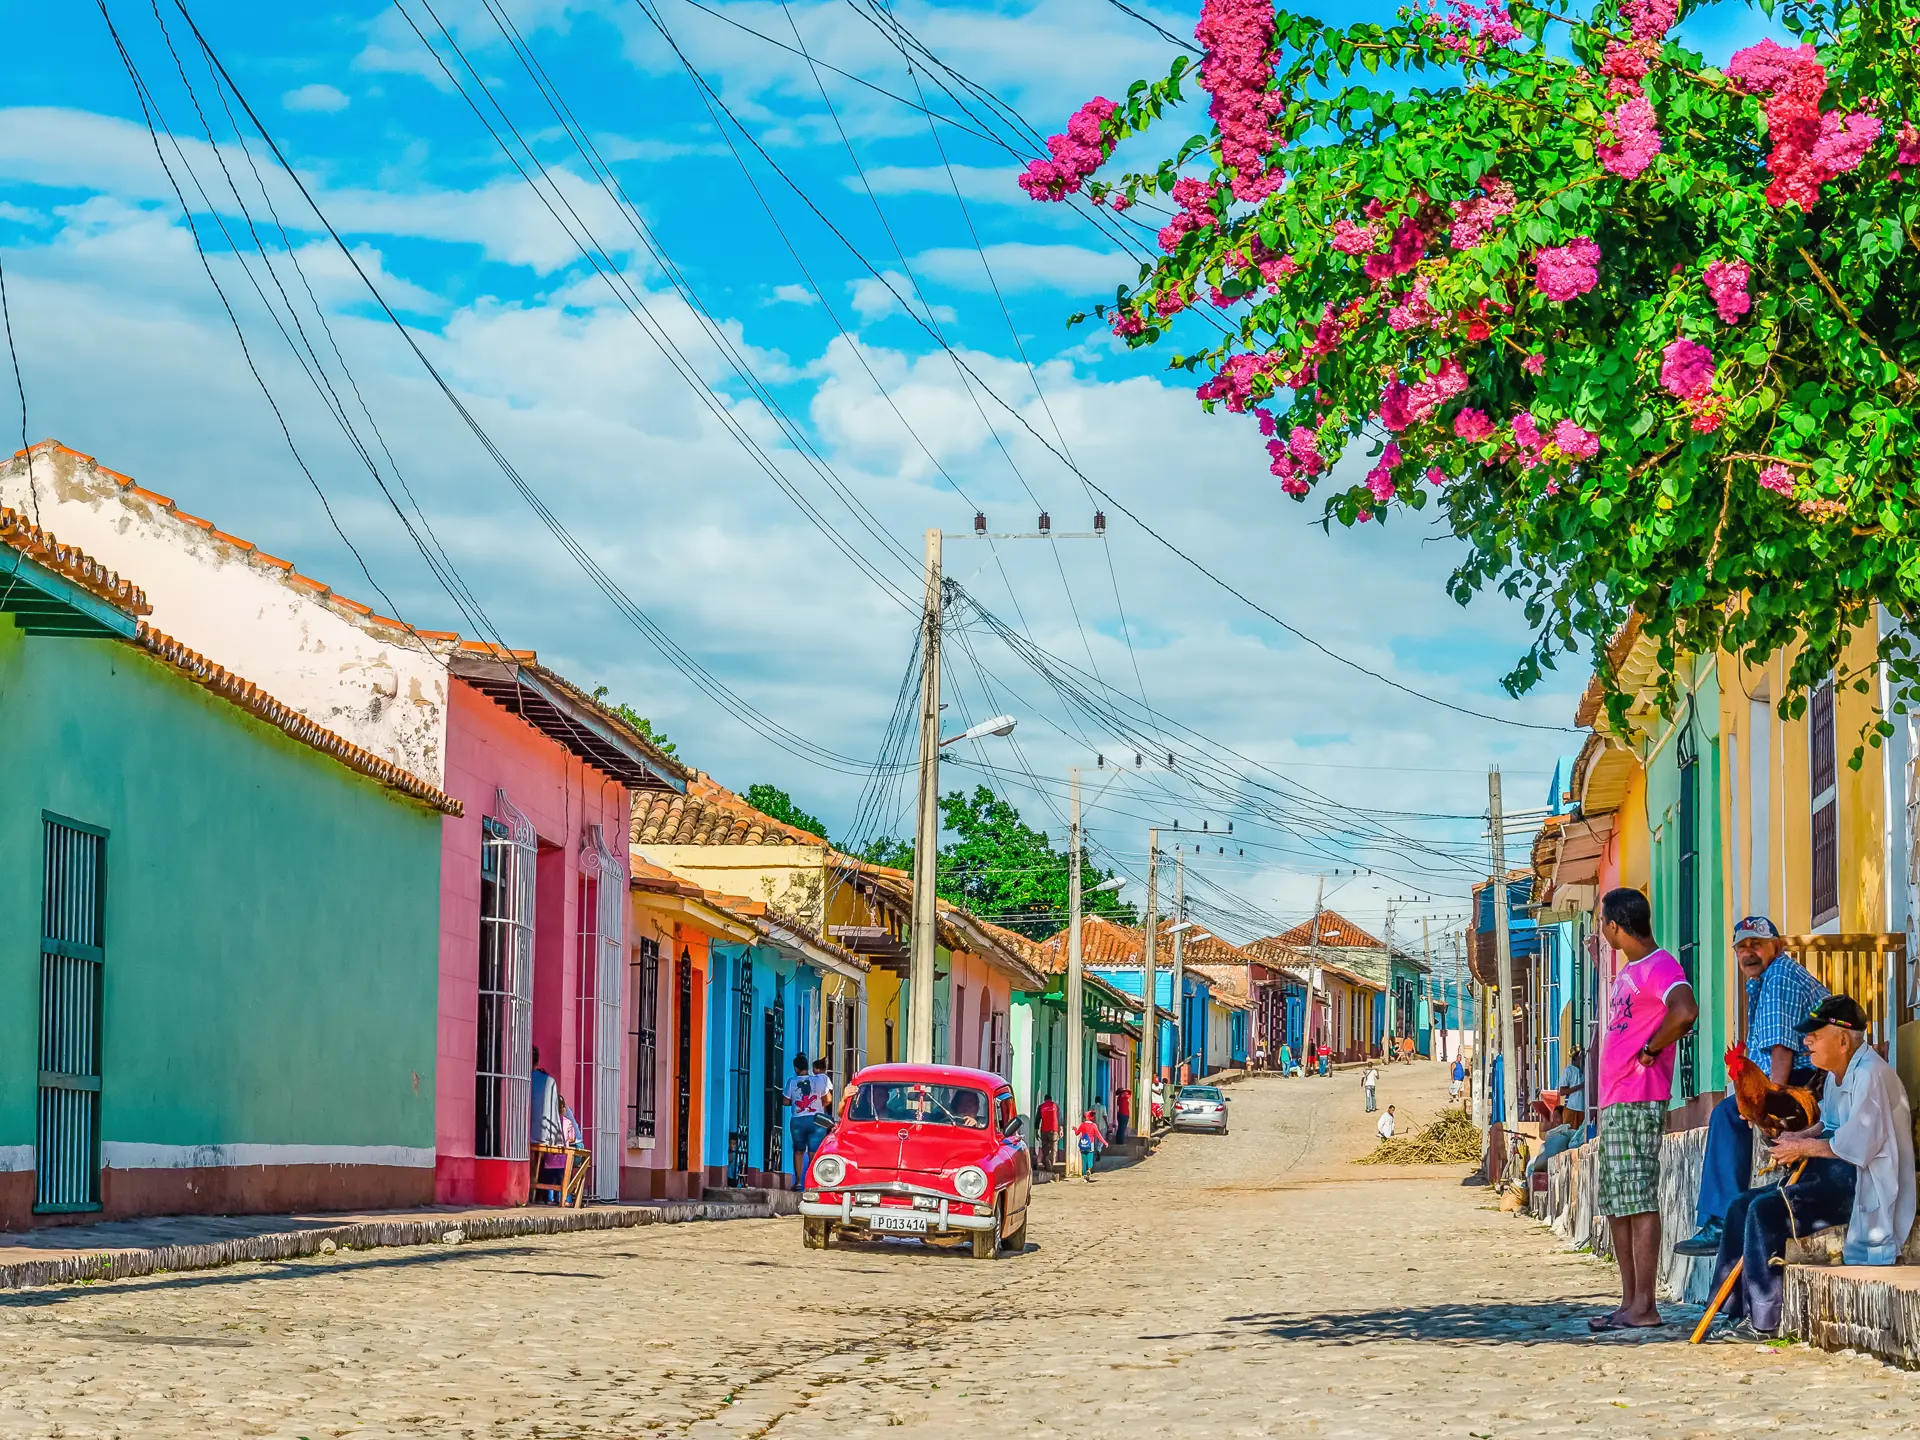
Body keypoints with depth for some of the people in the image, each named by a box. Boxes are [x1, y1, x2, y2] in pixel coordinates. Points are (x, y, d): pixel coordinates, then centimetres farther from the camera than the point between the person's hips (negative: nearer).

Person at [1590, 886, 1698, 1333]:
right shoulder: (1627, 972, 21)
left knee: (1638, 1200, -11)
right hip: (1613, 1103, 10)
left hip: (1638, 1103, -10)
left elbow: (1684, 1011, -30)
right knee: (1615, 1204, 10)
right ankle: (1629, 1302, 13)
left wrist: (1650, 1051, -16)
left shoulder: (1659, 967, -11)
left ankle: (1645, 1307, -11)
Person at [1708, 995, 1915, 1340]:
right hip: (1833, 1177, 11)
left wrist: (1805, 1147, -11)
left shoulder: (1870, 1073, -17)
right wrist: (1802, 1137, 9)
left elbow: (1858, 1144, -24)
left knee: (1766, 1210, -24)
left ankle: (1763, 1321, -19)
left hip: (1863, 1185, -11)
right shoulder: (1839, 1074, 15)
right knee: (1742, 1205, 3)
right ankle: (1740, 1311, 2)